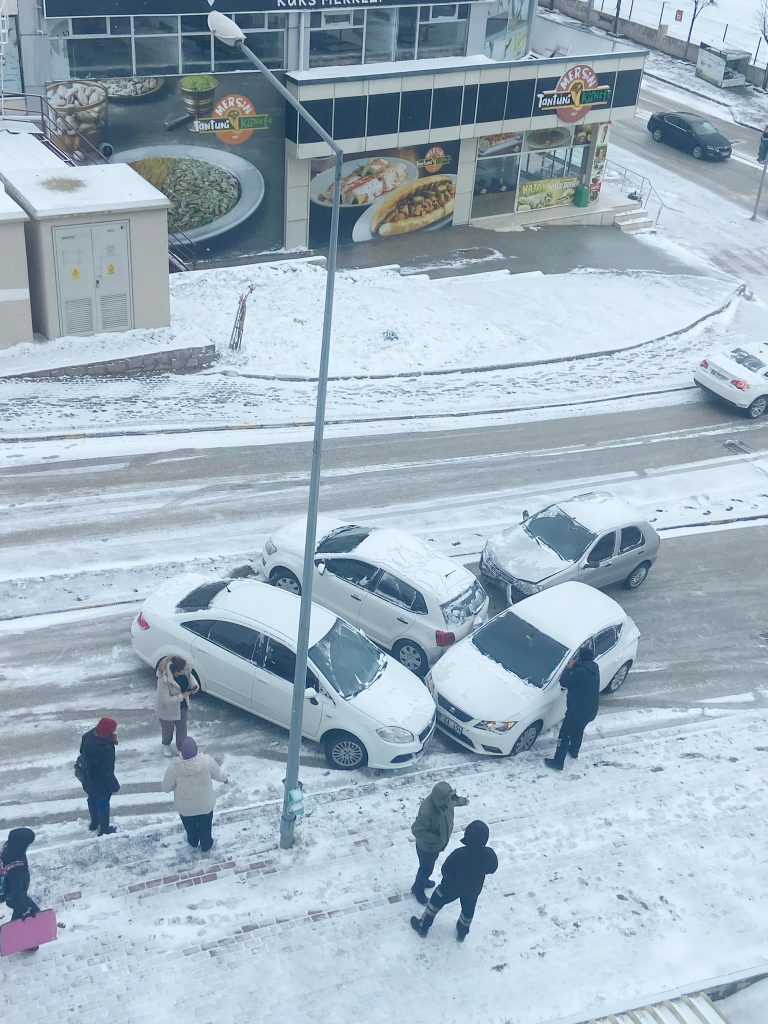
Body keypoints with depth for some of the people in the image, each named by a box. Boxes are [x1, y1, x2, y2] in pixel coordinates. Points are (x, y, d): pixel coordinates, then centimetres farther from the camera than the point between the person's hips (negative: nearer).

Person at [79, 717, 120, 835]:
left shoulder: (89, 735, -17)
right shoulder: (105, 750, -41)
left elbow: (82, 751, 3)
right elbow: (107, 772, -28)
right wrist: (114, 785, -12)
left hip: (88, 781, 7)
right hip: (101, 785, -7)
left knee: (93, 800, 29)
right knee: (103, 804, 17)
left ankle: (94, 823, 52)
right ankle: (104, 830, 38)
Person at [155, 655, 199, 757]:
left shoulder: (184, 670, -24)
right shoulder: (164, 679, -42)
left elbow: (189, 676, -1)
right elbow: (165, 700, -35)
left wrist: (194, 686, -22)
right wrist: (182, 696, -31)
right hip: (167, 708, -5)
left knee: (182, 727, 21)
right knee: (168, 728, 24)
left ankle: (180, 748, 47)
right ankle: (166, 745, 56)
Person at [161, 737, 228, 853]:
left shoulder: (174, 767, -30)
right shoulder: (206, 761, -29)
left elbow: (166, 788, -14)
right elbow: (218, 774, -9)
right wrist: (225, 778, 14)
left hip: (185, 807, 0)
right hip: (205, 805, 0)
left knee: (190, 826, 31)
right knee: (205, 826, 29)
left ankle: (193, 841, 57)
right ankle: (205, 845, 52)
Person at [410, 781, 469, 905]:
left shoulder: (446, 801, -19)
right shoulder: (427, 812, -44)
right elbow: (416, 830, -39)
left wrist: (462, 801, 25)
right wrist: (434, 839, -34)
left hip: (438, 844, 7)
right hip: (427, 847, -7)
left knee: (429, 866, 33)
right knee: (426, 868, 18)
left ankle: (423, 880, 61)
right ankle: (418, 889, 46)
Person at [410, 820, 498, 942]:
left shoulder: (459, 855, -39)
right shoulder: (489, 854, -30)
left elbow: (445, 871, -24)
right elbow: (492, 869, -8)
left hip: (452, 886, -3)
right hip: (474, 888, 3)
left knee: (436, 902, 24)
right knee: (468, 909, 31)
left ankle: (423, 927, 42)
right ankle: (462, 933, 54)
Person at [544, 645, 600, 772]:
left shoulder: (580, 672, -28)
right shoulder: (594, 668, -1)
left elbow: (563, 682, -19)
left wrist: (569, 667, -10)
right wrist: (574, 667, 1)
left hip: (577, 711, -8)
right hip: (591, 711, 8)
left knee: (564, 735, 6)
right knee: (579, 730, 31)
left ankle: (558, 763, 13)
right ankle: (574, 751, 52)